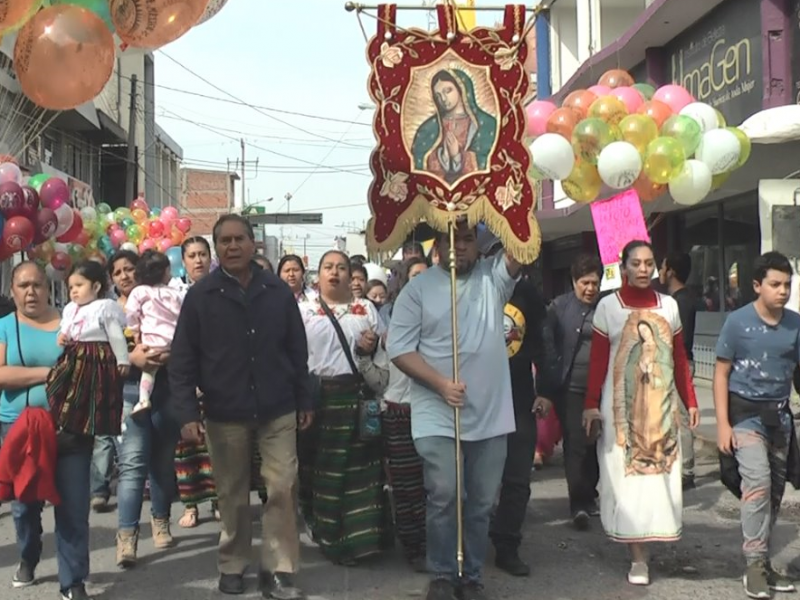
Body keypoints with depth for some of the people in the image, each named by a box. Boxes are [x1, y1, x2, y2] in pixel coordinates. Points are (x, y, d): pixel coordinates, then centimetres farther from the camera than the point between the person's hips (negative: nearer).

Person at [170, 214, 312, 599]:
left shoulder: (279, 292, 2)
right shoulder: (200, 296, -4)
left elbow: (297, 351, 7)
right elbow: (182, 361, -4)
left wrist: (304, 401, 8)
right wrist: (187, 413, -11)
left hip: (277, 410, 1)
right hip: (224, 413, -1)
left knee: (282, 488, -3)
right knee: (232, 495, 11)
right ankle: (232, 565, 28)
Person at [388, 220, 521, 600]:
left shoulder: (494, 277, 6)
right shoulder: (419, 288, 0)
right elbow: (399, 347, -5)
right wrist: (441, 384, -15)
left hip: (490, 415, 3)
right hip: (438, 416, -2)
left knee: (482, 502, 10)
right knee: (443, 497, -4)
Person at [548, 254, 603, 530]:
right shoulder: (560, 306, 1)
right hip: (571, 387, -2)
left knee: (596, 443, 10)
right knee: (576, 444, -6)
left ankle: (589, 496, 27)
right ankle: (579, 504, -2)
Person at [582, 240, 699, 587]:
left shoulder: (669, 305, 7)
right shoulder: (608, 306, -2)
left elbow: (680, 359, 9)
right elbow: (597, 360, -5)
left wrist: (690, 401, 7)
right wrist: (591, 404, -12)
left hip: (662, 405, 3)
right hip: (621, 407, -3)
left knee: (660, 477, 2)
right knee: (628, 479, -1)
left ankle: (644, 540, 18)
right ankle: (638, 559, 2)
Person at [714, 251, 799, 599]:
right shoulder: (738, 322, -7)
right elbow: (721, 374, -4)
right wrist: (723, 424, -10)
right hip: (746, 412, -4)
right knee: (758, 482, -17)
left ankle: (763, 562, 21)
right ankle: (755, 565, -9)